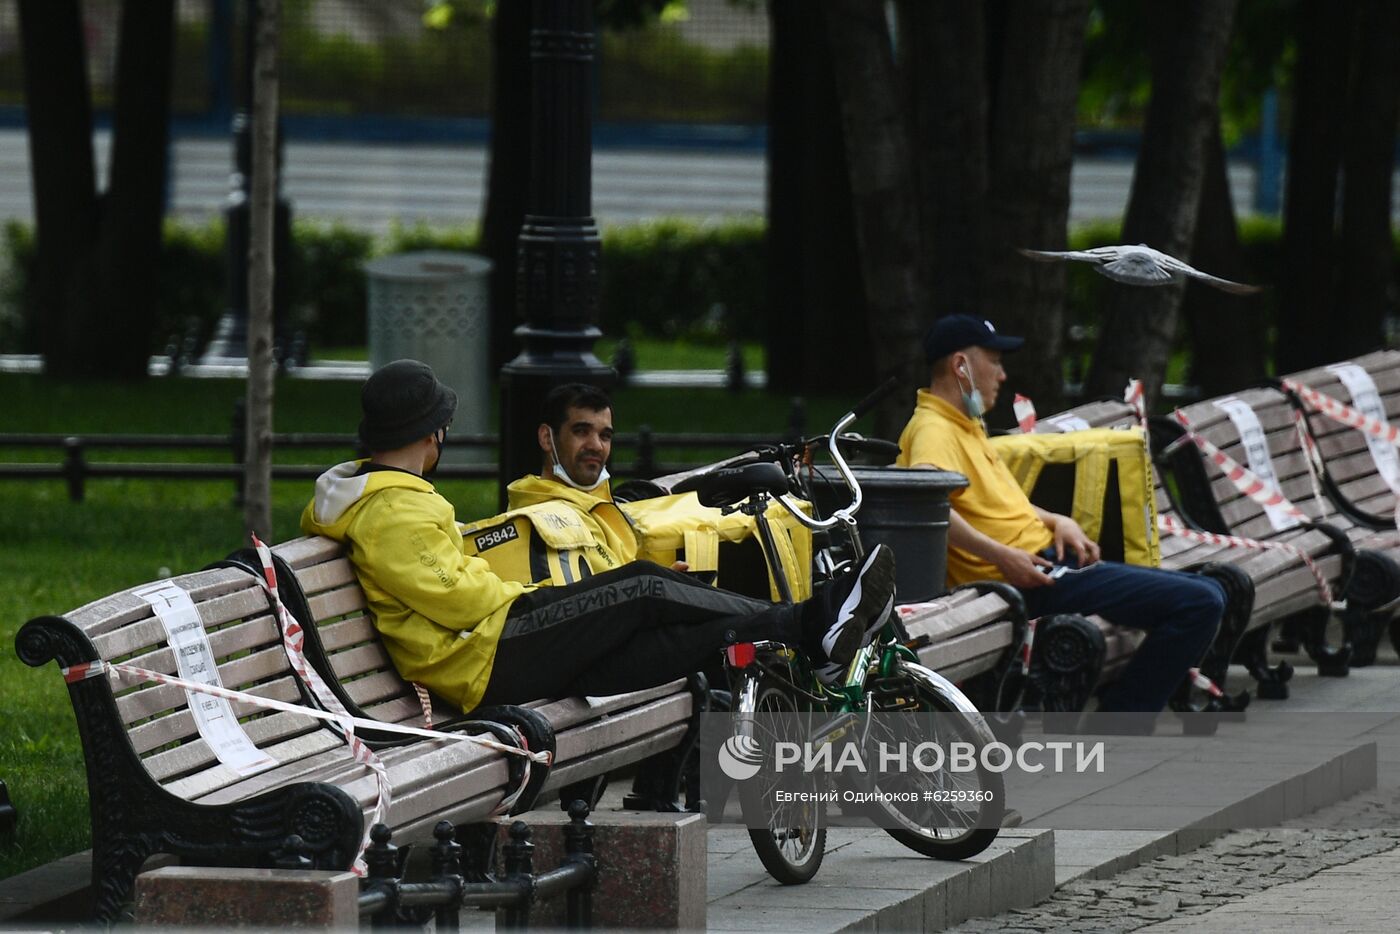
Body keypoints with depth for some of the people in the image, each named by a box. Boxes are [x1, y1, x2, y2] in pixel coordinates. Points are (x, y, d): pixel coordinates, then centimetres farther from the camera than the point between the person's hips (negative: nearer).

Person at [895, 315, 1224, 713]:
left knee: (1209, 594, 15)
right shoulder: (933, 430, -14)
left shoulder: (964, 425, 20)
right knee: (1198, 604, -17)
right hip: (1026, 578, -11)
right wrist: (1001, 556, -32)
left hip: (1050, 560, 11)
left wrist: (1057, 522, 11)